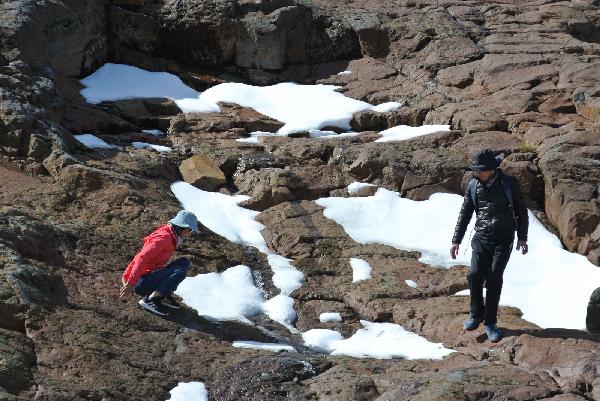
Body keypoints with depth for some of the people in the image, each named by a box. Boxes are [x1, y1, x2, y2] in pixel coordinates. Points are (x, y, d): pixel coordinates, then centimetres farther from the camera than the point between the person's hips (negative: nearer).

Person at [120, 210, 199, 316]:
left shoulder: (171, 237, 13)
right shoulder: (164, 238, -18)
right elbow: (141, 258, -25)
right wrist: (131, 283, -28)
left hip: (152, 275, 10)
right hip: (141, 282, -10)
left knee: (184, 262, 7)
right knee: (181, 271, -23)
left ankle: (164, 296, 2)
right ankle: (149, 300, -17)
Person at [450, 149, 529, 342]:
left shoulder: (509, 183, -5)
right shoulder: (474, 185, 2)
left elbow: (521, 210, 3)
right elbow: (465, 214, 9)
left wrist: (522, 238, 0)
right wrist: (456, 240, 5)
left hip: (503, 239, -2)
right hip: (481, 238, 2)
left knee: (494, 279, -9)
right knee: (475, 275, -11)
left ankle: (490, 322, 3)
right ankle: (476, 314, 12)